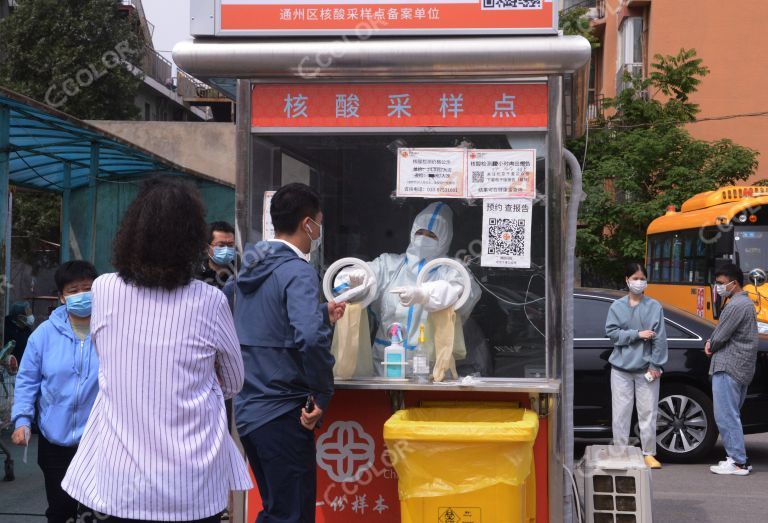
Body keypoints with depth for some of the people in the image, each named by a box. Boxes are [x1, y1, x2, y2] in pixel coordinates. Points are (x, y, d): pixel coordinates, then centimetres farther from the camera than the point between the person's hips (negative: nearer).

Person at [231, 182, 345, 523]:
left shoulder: (251, 269, 10)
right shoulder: (298, 271, -15)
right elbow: (310, 338, -31)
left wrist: (323, 314, 26)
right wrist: (322, 396, -19)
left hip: (247, 410, 8)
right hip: (281, 414, -8)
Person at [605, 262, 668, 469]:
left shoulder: (654, 306, 1)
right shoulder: (617, 306, 6)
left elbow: (659, 338, -2)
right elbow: (611, 332, -3)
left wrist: (655, 365, -8)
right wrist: (637, 334, -13)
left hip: (646, 368, -1)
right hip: (621, 368, 1)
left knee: (648, 412, 3)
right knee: (621, 413, 3)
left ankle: (649, 453, 12)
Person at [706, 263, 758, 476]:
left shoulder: (736, 305, -17)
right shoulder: (746, 303, 17)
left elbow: (721, 336, -16)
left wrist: (711, 346, 4)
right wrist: (711, 343, 5)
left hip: (728, 367, -10)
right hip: (743, 368, 11)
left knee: (726, 416, -7)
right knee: (732, 414, 16)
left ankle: (738, 463, -6)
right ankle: (738, 457, 19)